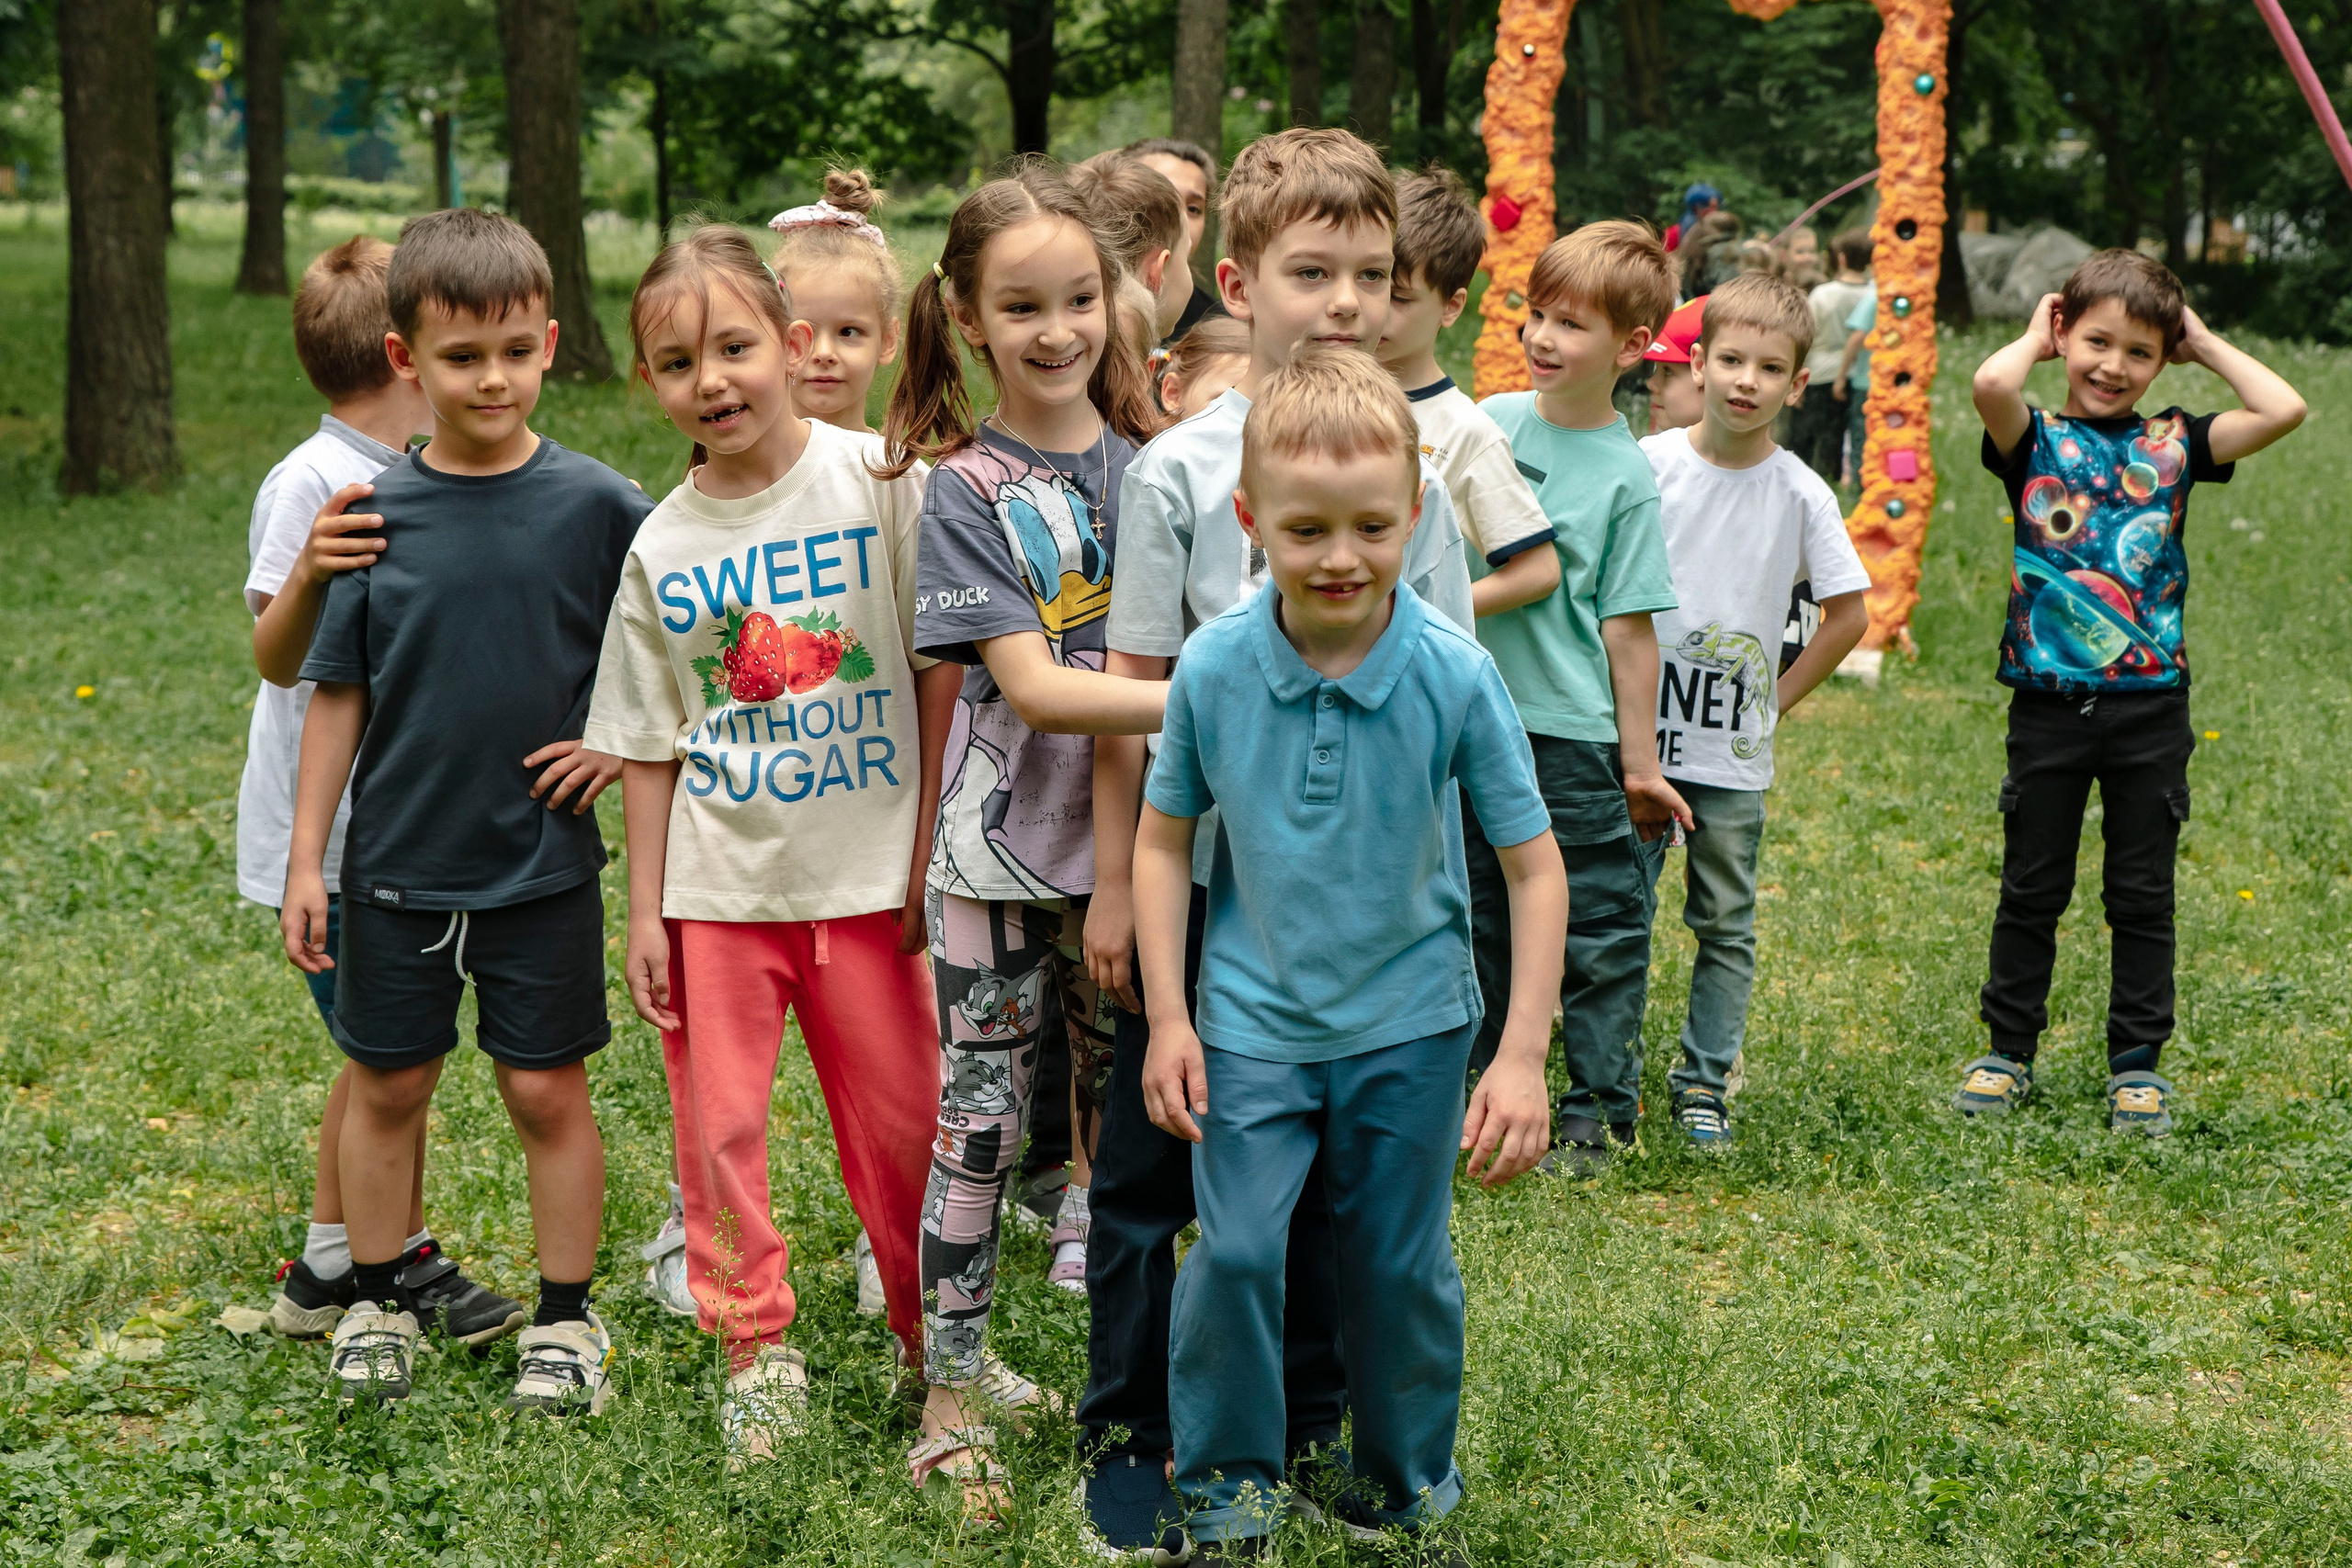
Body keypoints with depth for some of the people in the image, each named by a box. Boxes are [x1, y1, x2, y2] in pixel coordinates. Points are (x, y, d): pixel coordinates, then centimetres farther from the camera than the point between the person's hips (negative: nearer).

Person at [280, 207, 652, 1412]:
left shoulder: (596, 506, -8)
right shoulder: (375, 514, -4)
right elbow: (336, 694, 1)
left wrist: (625, 739, -7)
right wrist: (305, 861, 1)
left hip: (543, 863, -1)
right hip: (396, 862, 2)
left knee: (547, 1089, 6)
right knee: (386, 1084, 13)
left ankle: (567, 1317, 22)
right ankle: (376, 1302, 30)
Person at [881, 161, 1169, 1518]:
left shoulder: (1155, 460, 3)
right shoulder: (964, 489, -8)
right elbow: (1035, 688, -19)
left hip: (1133, 846, 4)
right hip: (1006, 856, -3)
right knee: (981, 1119, 3)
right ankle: (954, 1392, 15)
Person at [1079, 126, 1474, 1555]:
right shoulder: (1180, 470, -7)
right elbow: (1133, 692, -4)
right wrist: (1116, 883, -4)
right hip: (1202, 880, -2)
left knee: (1325, 1162, 14)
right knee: (1152, 1162, 6)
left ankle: (1311, 1425, 30)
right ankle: (1129, 1429, 22)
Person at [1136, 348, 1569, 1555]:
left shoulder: (1454, 675, -17)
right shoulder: (1213, 668, -13)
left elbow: (1534, 866, -10)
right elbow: (1164, 836, 1)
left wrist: (1522, 1057, -13)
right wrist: (1168, 1016, -2)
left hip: (1408, 1024, 0)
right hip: (1253, 1018, 0)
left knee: (1403, 1267, 12)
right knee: (1235, 1252, -5)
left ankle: (1406, 1487, 34)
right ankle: (1229, 1489, 18)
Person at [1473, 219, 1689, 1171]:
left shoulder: (1624, 476, -8)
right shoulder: (1490, 423, 4)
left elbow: (1628, 628, -7)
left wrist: (1640, 762, -6)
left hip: (1573, 736, -4)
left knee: (1597, 932, 2)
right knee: (1483, 922, 14)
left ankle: (1601, 1112, 16)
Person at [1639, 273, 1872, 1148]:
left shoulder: (1802, 495, -2)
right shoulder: (1648, 466, -4)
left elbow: (1849, 612, 6)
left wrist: (1780, 699, 2)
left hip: (1734, 754, 1)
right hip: (1635, 735, -1)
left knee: (1725, 923, 8)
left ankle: (1704, 1082, 20)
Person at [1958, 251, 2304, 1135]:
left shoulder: (2174, 446, 5)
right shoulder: (2035, 440, -1)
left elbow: (2284, 411, -8)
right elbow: (1990, 383, -24)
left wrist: (2206, 346, 3)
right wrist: (2036, 338, -4)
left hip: (2151, 706, 1)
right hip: (2049, 703, -1)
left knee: (2143, 895, 9)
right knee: (2031, 889, 10)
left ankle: (2137, 1063, 20)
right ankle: (2009, 1053, 22)